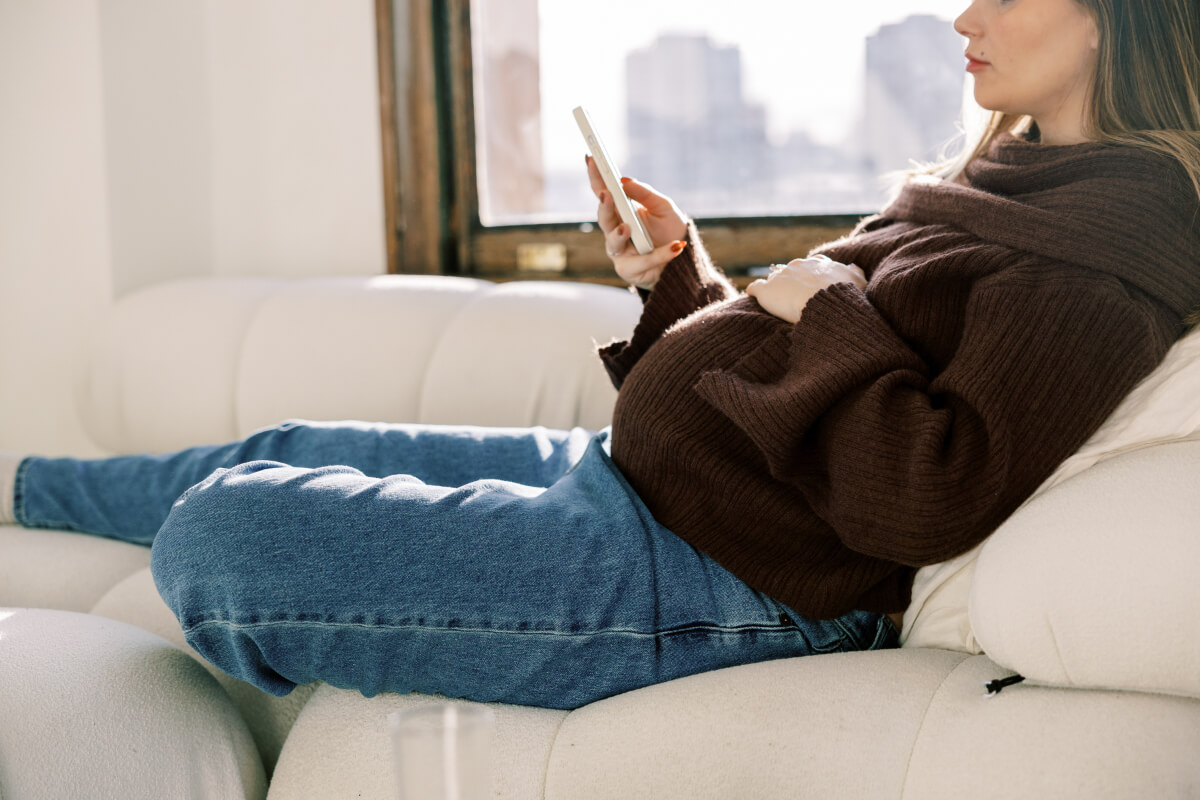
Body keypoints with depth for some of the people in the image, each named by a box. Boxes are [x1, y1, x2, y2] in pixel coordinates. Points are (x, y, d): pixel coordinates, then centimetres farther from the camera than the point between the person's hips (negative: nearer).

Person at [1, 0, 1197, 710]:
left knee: (214, 541, -13)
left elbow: (934, 500, -26)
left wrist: (828, 310, -16)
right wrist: (676, 281, 6)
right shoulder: (1002, 181, 15)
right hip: (632, 471, 10)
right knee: (288, 453, 18)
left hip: (723, 584, -10)